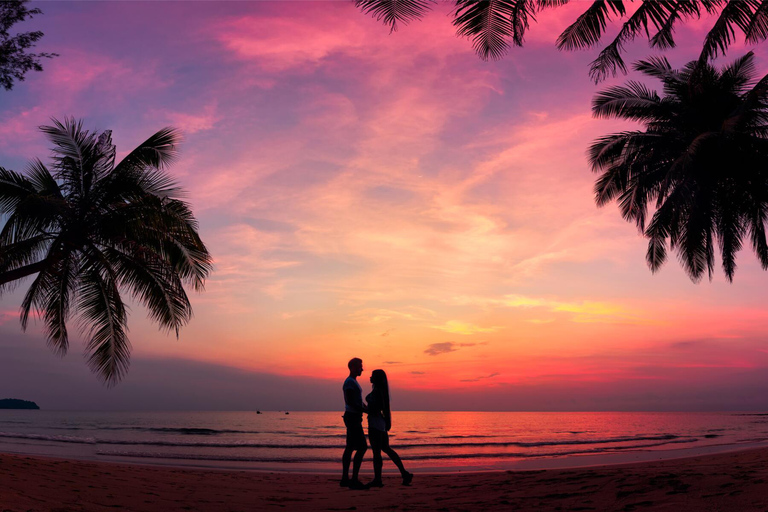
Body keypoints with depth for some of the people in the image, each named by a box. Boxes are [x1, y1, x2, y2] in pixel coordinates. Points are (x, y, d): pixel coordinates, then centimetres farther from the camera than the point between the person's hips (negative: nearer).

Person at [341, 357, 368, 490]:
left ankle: (345, 479, 13)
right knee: (362, 447, -12)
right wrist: (364, 410, -21)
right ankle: (354, 480, -11)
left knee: (350, 448, 10)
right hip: (352, 417, -10)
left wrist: (370, 410, 14)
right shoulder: (349, 382, -13)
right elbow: (350, 402, -23)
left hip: (354, 418, 10)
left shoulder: (353, 382, 19)